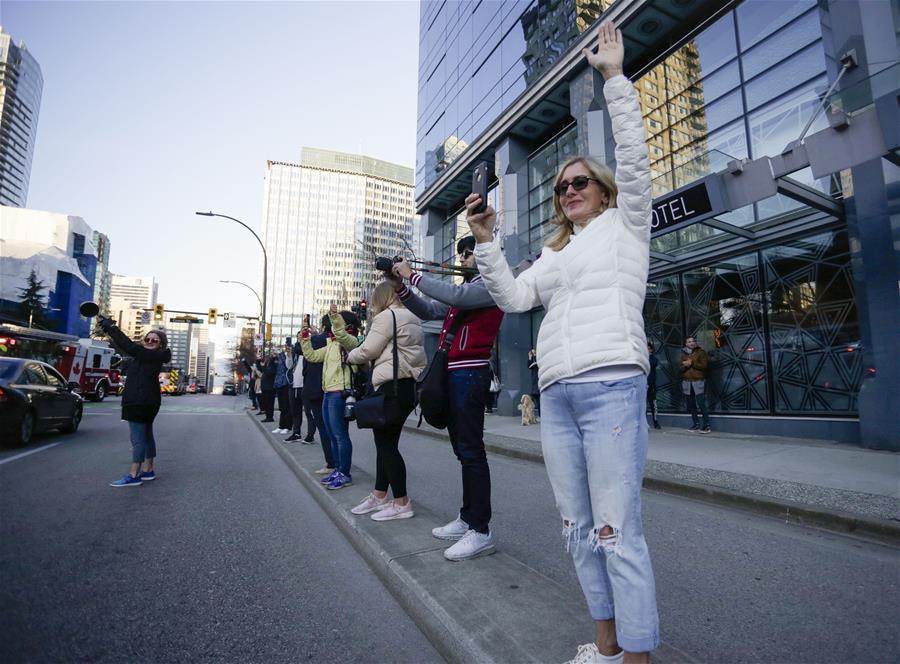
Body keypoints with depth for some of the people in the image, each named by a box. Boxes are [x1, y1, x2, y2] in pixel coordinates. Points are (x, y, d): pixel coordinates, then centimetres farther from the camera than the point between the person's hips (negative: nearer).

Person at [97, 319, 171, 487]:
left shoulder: (153, 356, -15)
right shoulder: (149, 356, 15)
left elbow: (129, 346, -21)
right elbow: (129, 347, 22)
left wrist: (111, 327, -18)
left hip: (140, 402, -11)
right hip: (147, 402, 11)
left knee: (138, 439, -9)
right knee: (146, 436, 16)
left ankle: (133, 475, -6)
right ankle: (148, 471, 25)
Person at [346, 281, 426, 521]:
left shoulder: (386, 316, -7)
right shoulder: (412, 319, 20)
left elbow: (367, 351, -7)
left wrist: (349, 356, 12)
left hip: (393, 386, -9)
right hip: (410, 384, 9)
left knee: (386, 443, -2)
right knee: (387, 441, 15)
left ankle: (402, 503, 3)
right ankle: (379, 496, 24)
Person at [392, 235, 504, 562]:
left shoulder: (490, 283, -3)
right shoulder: (464, 287, 25)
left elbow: (455, 296, -21)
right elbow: (428, 311, 22)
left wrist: (413, 275, -14)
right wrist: (402, 288, 8)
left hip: (470, 373, -9)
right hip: (453, 373, 9)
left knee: (471, 450, -9)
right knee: (462, 449, 12)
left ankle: (481, 531, -3)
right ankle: (467, 518, 21)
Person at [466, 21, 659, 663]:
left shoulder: (624, 226, 13)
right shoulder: (554, 254, 25)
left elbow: (635, 160, -1)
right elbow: (513, 297, 12)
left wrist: (616, 75, 2)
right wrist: (486, 240, 4)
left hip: (611, 387, -6)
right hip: (556, 396, 6)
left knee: (618, 530, -8)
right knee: (580, 530, 11)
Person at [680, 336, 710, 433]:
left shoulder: (701, 352, 2)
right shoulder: (683, 354, 14)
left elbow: (704, 365, -8)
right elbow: (681, 368, 9)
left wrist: (692, 363, -13)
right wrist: (685, 365, -12)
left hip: (698, 382, -5)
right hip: (687, 382, 5)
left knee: (701, 404, -9)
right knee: (691, 405, 7)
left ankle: (706, 425, -4)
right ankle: (696, 424, 17)